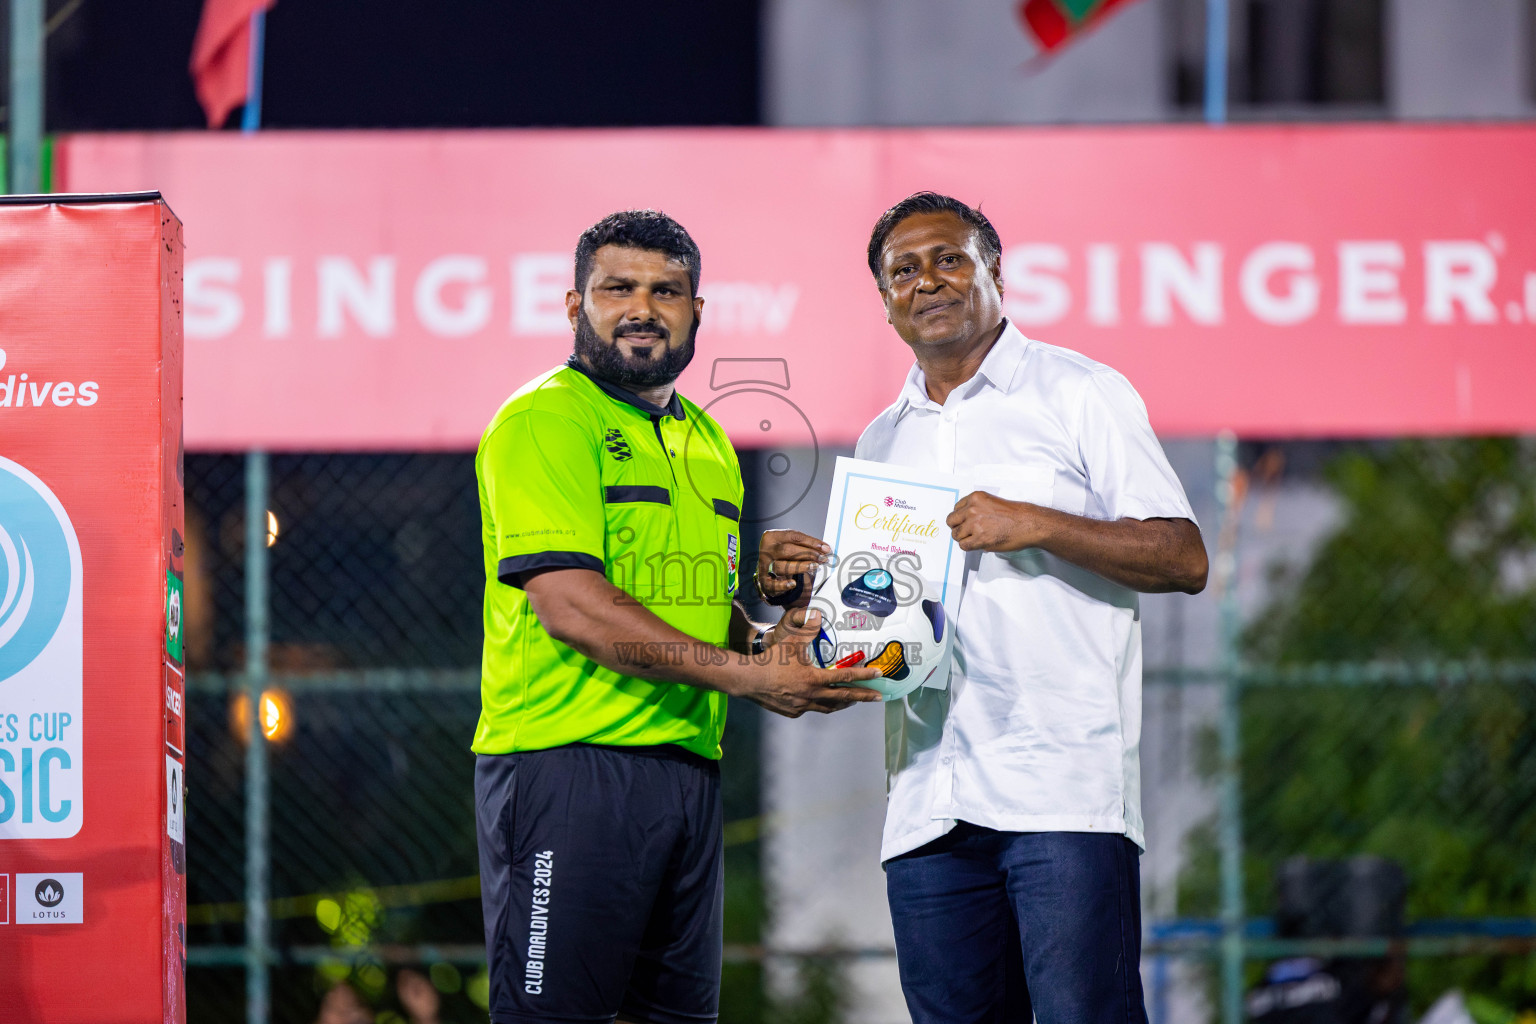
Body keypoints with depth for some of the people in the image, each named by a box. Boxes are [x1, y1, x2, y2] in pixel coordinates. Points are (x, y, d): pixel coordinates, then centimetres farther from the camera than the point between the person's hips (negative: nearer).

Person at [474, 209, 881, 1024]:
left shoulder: (708, 444, 21)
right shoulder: (543, 421, -6)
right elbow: (569, 605, -16)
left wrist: (763, 641, 4)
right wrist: (746, 675, -17)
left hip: (689, 767, 8)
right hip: (567, 765, -8)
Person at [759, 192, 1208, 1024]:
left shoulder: (1080, 395, 4)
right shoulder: (883, 441, 21)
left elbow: (1183, 559, -2)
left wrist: (1035, 525, -12)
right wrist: (805, 582, 6)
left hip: (1064, 790, -5)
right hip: (927, 809, 6)